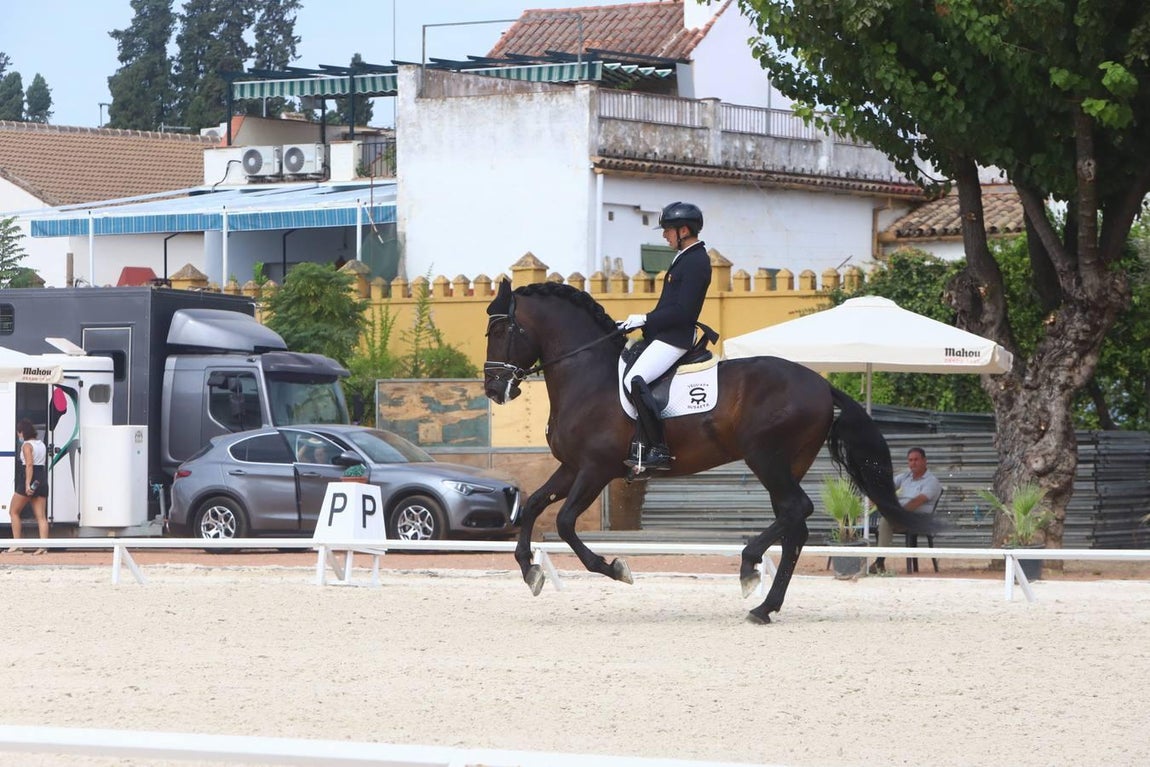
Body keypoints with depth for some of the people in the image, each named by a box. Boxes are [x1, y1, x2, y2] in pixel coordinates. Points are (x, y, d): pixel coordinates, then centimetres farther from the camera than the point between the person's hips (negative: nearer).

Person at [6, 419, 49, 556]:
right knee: (41, 516, 2)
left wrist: (27, 484, -25)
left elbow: (29, 465, -19)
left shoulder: (27, 445, -9)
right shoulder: (41, 445, 14)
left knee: (14, 512, 7)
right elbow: (42, 463, 13)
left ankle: (16, 545, 2)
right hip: (42, 480, 7)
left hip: (29, 479, -7)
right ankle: (43, 546, -7)